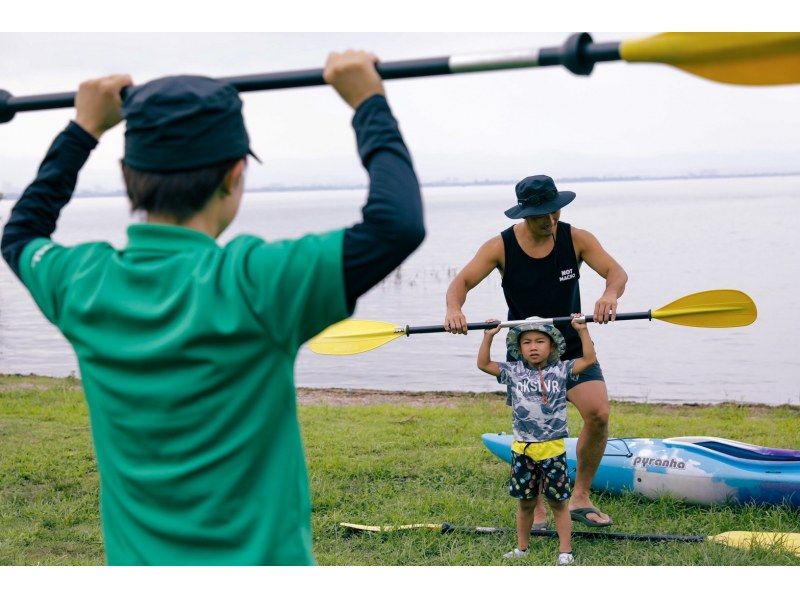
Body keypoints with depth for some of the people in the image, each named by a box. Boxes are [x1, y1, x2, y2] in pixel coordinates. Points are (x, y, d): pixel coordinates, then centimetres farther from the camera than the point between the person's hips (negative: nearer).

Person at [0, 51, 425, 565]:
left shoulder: (82, 285, -3)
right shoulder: (249, 284, -20)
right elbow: (398, 224, -22)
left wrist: (83, 129, 25)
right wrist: (369, 104, -9)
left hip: (135, 563, 6)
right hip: (258, 559, -5)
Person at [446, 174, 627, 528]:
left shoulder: (576, 240, -6)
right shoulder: (501, 247, -8)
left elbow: (616, 271, -15)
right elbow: (462, 281, -11)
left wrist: (610, 295, -39)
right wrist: (454, 310, -35)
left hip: (573, 348, 1)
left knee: (598, 413, -15)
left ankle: (580, 499, 3)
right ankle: (536, 510, 13)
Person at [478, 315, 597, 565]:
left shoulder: (561, 370, 1)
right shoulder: (513, 371, 4)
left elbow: (589, 359, -2)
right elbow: (483, 364, 4)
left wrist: (582, 330, -4)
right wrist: (488, 336, -2)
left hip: (553, 448, -2)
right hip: (522, 449, 2)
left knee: (558, 502, 4)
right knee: (525, 502, 12)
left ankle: (565, 551, 9)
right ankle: (521, 548, 24)